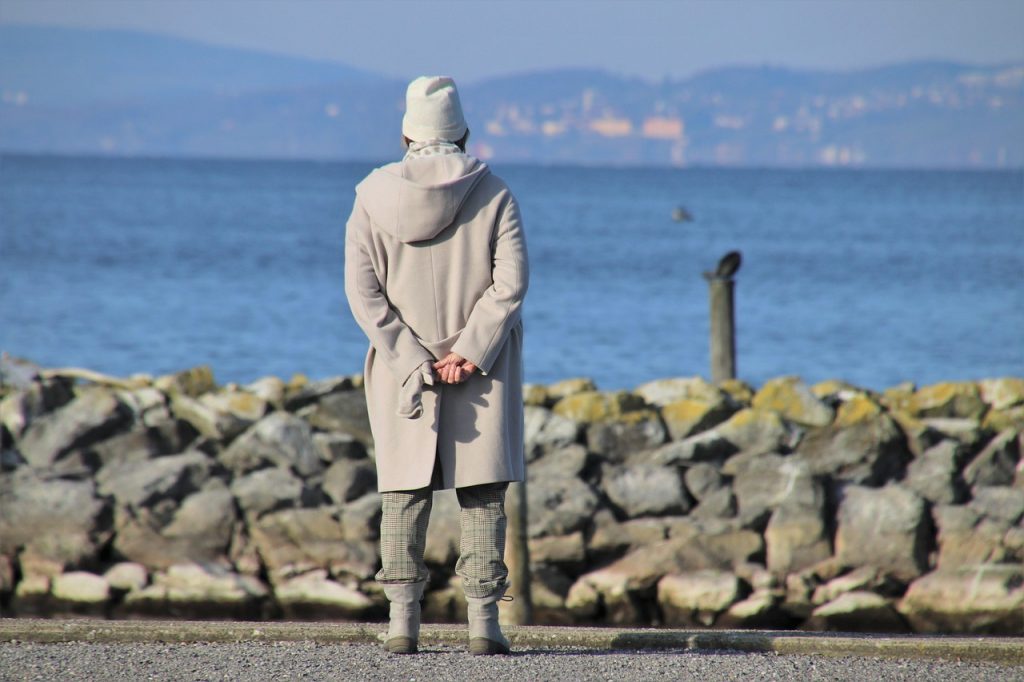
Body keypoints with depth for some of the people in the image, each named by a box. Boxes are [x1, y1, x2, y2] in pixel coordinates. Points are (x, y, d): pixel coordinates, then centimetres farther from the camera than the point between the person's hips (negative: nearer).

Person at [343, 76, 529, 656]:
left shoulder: (374, 194, -1)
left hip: (403, 364, 1)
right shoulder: (492, 193, -2)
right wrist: (470, 352, -10)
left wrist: (413, 363, -8)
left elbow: (363, 290, -6)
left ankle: (403, 622, 1)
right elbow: (510, 281, -10)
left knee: (405, 494, 6)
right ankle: (484, 620, -1)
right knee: (482, 494, 3)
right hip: (481, 368, -1)